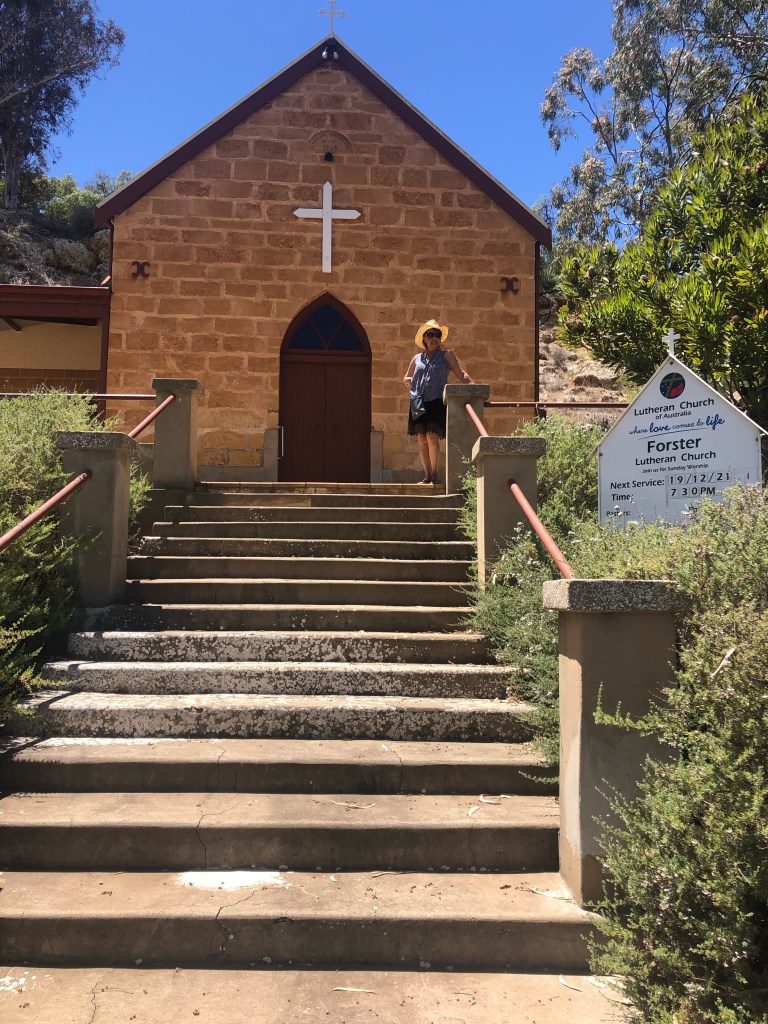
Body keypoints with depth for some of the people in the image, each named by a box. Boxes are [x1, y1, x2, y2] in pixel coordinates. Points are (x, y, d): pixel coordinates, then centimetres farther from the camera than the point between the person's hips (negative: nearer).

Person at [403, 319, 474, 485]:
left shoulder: (446, 355, 8)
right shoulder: (417, 358, 18)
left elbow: (461, 374, 0)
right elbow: (406, 378, 29)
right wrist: (409, 382, 5)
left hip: (437, 401, -4)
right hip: (419, 402, 4)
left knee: (432, 437, -15)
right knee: (422, 439, 3)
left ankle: (435, 474, -4)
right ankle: (427, 475, 12)